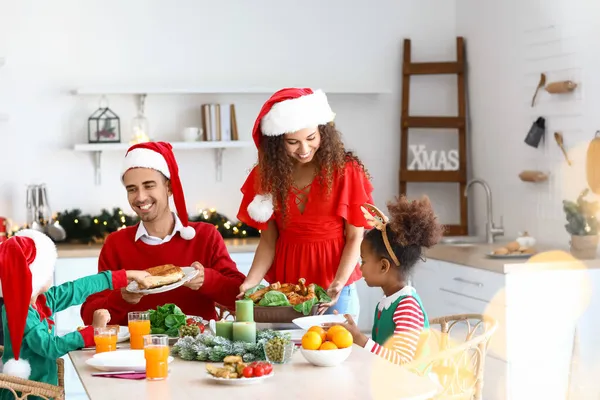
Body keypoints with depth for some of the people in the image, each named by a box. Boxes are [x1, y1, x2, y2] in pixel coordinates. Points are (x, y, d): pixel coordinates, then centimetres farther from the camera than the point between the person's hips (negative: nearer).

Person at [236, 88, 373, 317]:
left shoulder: (346, 171, -9)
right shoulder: (268, 174, 0)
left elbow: (355, 237, -7)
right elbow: (268, 239, 1)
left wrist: (340, 283, -21)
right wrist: (251, 281, -14)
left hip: (332, 289, -2)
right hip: (284, 286, 2)